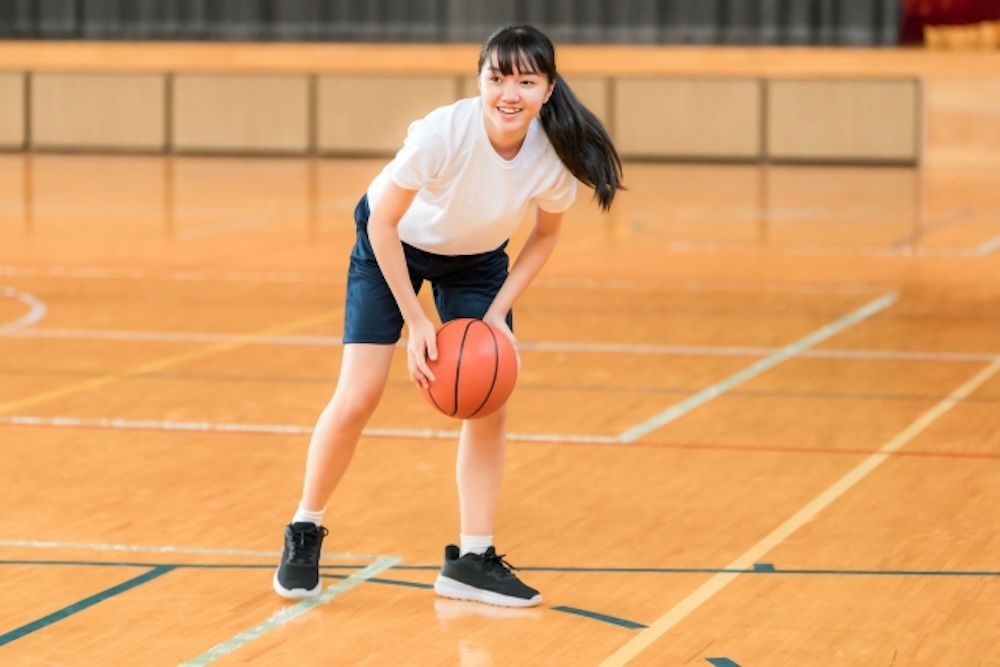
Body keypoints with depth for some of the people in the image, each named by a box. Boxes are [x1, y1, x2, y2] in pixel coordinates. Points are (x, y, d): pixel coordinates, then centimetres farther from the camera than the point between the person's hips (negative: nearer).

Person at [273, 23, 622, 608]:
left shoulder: (555, 155, -26)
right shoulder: (444, 133, -37)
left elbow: (546, 234, -5)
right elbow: (384, 221, -24)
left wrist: (498, 312, -14)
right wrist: (416, 321, -23)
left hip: (477, 261, 3)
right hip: (391, 248, -3)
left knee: (488, 404, -6)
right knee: (358, 398, -10)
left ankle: (472, 559, 6)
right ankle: (305, 534, 9)